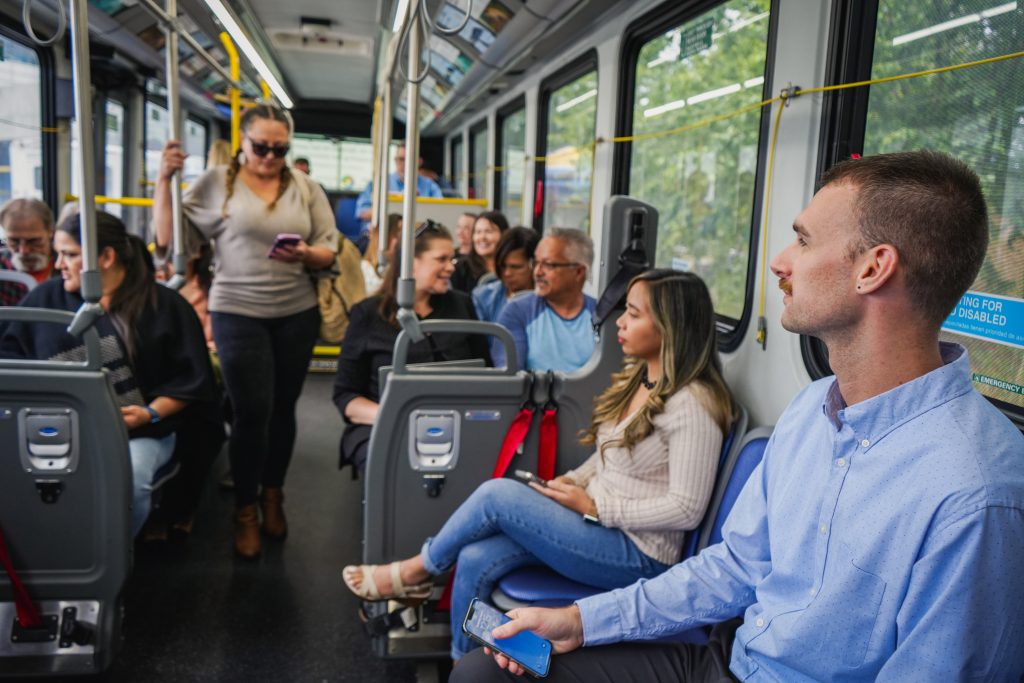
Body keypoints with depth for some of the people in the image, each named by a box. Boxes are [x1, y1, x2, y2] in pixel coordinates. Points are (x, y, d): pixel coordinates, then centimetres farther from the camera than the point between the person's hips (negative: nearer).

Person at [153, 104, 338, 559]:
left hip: (297, 313, 3)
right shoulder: (216, 182, -1)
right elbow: (168, 237, -4)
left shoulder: (305, 188, 5)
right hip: (238, 312, -3)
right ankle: (245, 511, 16)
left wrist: (306, 255, -17)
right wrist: (164, 178, -10)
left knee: (283, 408, 12)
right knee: (252, 413, -2)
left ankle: (273, 496, 31)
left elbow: (329, 252, 5)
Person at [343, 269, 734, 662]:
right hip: (599, 525, 8)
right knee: (476, 560, -11)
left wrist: (593, 506, -16)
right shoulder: (636, 377, 7)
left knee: (498, 494, -18)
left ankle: (416, 571, 8)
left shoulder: (692, 405, -20)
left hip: (637, 554, -8)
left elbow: (686, 510, -21)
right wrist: (572, 483, -1)